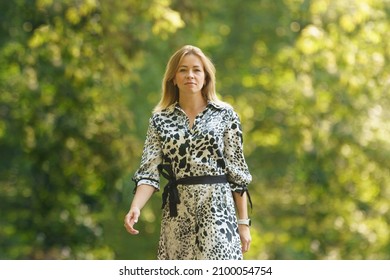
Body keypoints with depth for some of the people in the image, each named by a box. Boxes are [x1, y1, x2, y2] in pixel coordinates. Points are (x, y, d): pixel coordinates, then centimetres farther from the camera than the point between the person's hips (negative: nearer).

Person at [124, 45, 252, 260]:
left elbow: (237, 171, 3)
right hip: (178, 215, 2)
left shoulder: (225, 115, 3)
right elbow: (149, 170, -1)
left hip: (218, 210, -2)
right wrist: (135, 207, -19)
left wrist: (243, 221, 0)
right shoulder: (160, 119, 7)